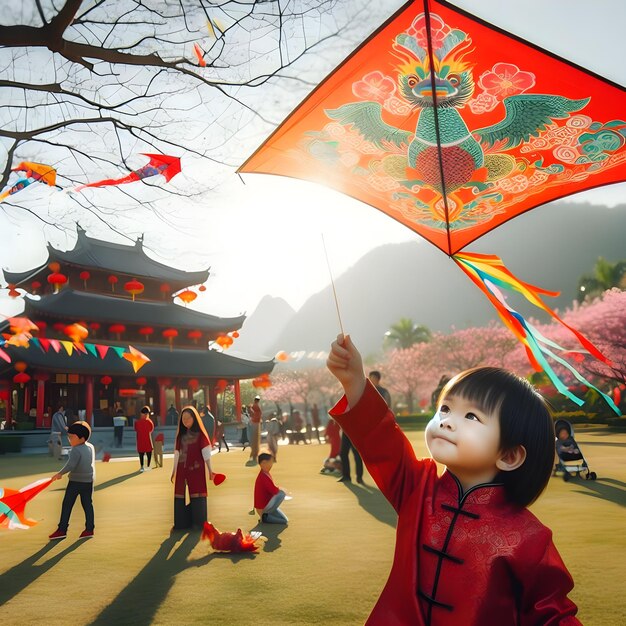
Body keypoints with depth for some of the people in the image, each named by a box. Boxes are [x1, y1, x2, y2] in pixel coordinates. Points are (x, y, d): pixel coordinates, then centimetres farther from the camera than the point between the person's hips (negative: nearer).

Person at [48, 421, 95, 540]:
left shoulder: (76, 450, -18)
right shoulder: (91, 447, 4)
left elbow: (70, 465, -26)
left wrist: (60, 473, -15)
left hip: (75, 481, -6)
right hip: (88, 481, 7)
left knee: (67, 505, 3)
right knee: (87, 504, 10)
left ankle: (62, 530, 5)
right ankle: (89, 529, 11)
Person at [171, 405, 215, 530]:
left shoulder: (200, 434, -2)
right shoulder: (181, 435, 11)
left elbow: (206, 453, -6)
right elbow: (177, 454, 13)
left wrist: (210, 470, -10)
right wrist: (174, 471, 14)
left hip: (197, 469, -4)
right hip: (182, 470, 5)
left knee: (197, 495, -3)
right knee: (180, 496, 5)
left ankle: (199, 523, 5)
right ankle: (181, 523, 14)